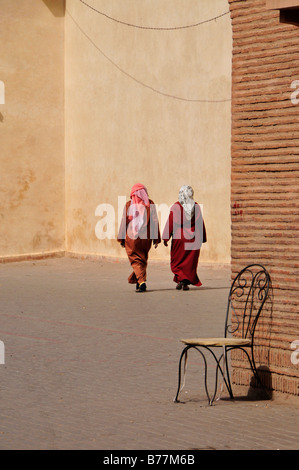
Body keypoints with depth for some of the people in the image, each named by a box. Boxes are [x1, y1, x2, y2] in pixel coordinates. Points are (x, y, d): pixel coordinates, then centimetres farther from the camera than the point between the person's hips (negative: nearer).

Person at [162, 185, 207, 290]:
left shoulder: (175, 207, -7)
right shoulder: (196, 206, 1)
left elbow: (170, 223, -8)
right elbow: (201, 223, 5)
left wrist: (166, 238, -4)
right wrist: (203, 238, 13)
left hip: (179, 237, -2)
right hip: (193, 238, 2)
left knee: (177, 260, 9)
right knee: (190, 261, 9)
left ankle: (180, 279, -10)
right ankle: (186, 283, 7)